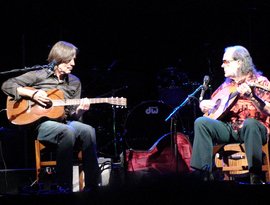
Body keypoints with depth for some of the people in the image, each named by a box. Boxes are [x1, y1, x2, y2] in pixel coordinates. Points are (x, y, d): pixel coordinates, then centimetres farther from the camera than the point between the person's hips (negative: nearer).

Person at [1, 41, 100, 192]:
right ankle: (64, 188, -35)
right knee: (68, 131, -37)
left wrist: (79, 110, -10)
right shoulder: (40, 75, 2)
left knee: (88, 130, -29)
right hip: (42, 124, -4)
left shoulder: (75, 82, 15)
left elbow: (73, 114, 14)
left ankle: (91, 186, -28)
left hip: (65, 122, 4)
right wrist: (33, 94, -13)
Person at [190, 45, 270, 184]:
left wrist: (251, 96, -27)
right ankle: (205, 173, -25)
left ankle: (256, 177, -36)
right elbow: (205, 104, 30)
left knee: (250, 123, -40)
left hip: (253, 127, -5)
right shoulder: (226, 85, 20)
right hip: (228, 128, 5)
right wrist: (204, 104, 7)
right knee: (201, 122, -19)